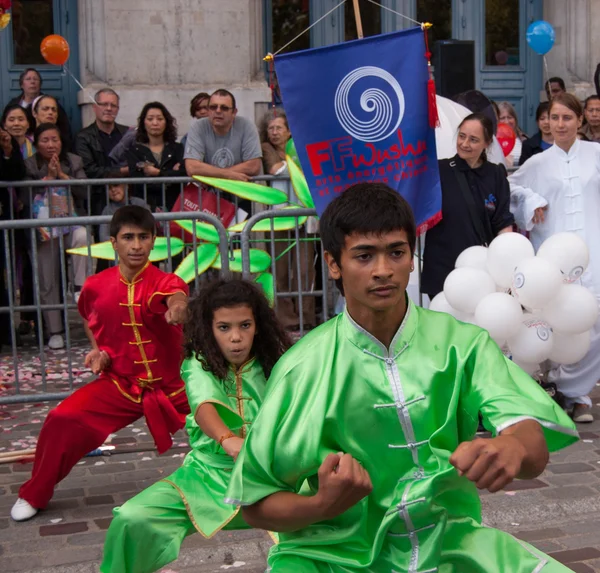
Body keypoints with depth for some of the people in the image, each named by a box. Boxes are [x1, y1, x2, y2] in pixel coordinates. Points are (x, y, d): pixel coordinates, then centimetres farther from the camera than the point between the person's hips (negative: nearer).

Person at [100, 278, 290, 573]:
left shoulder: (270, 368, 2)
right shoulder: (198, 364, -4)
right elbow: (204, 405, -24)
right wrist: (228, 440, -45)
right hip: (209, 472, 0)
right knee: (132, 519, -21)